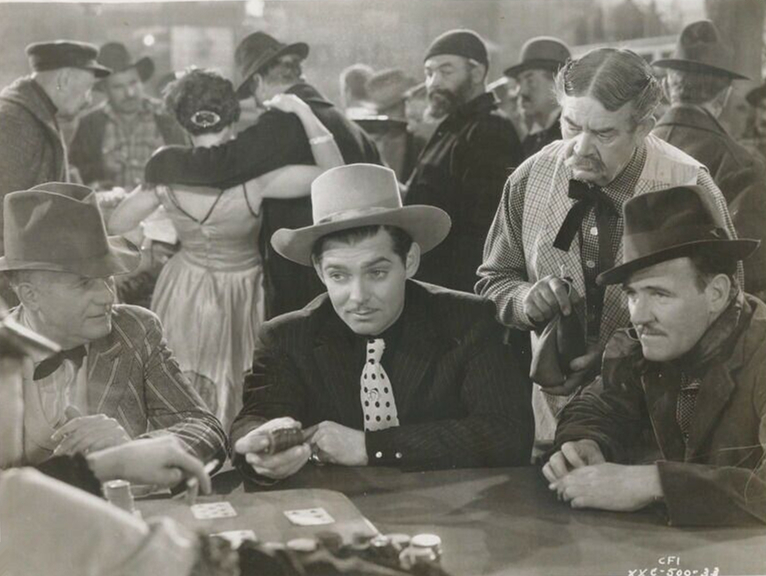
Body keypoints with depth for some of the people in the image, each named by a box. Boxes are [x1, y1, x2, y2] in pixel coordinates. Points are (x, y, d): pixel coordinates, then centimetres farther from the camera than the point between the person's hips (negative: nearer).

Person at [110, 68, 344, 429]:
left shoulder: (168, 177, -17)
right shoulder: (252, 179, -27)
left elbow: (114, 225, -2)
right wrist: (304, 112, -24)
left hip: (183, 294, 3)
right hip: (236, 296, -3)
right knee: (229, 405, 17)